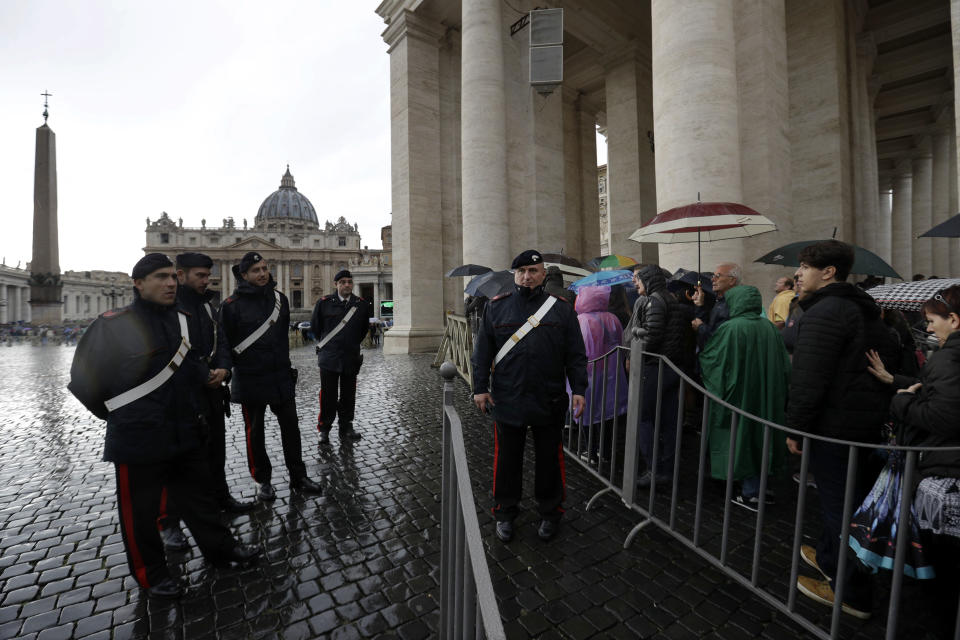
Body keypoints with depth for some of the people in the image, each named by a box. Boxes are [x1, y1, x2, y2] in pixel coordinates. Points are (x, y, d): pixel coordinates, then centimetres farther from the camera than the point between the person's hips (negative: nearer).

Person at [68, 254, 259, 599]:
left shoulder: (182, 321, 5)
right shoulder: (113, 325, -13)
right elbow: (84, 380, -5)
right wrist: (120, 414, 1)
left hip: (187, 434, 6)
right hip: (138, 439, -5)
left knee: (200, 495, 19)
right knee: (140, 510, 13)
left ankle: (219, 547, 36)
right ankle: (150, 574, 33)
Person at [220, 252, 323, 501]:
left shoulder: (280, 299, 5)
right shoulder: (232, 304, -10)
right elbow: (224, 343, -5)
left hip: (281, 377, 4)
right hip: (250, 380, -4)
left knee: (291, 427, 9)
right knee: (255, 432, 12)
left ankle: (298, 477, 22)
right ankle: (264, 481, 29)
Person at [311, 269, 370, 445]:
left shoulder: (362, 305, 3)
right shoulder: (324, 303, -1)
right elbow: (315, 326, 13)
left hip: (351, 358, 2)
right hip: (329, 358, -1)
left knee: (348, 396, 8)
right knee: (328, 396, 3)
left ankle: (346, 428, 20)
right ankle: (324, 430, 18)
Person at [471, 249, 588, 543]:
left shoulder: (562, 308, 2)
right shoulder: (496, 307, 2)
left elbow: (576, 354, 3)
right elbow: (482, 351, 3)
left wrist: (578, 390, -3)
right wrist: (480, 387, -2)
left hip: (550, 401, 0)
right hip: (507, 400, 0)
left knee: (549, 459, 15)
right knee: (507, 459, 13)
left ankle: (550, 513, 37)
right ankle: (505, 513, 34)